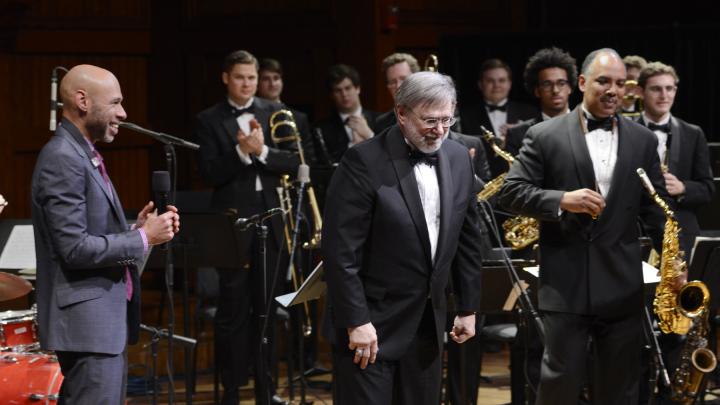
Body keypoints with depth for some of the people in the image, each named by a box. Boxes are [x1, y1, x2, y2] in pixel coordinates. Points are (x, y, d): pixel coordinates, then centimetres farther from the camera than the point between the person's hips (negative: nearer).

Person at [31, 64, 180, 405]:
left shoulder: (84, 156, 17)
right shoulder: (62, 158, -15)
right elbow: (75, 248, -22)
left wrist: (137, 228, 4)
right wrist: (143, 238, -13)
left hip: (108, 319, 10)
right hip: (87, 323, -10)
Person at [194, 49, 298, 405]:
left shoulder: (274, 113, 8)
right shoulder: (209, 121, 0)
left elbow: (293, 163, 0)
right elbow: (210, 174, -9)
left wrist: (262, 151, -15)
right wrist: (241, 151, -21)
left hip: (269, 220, 3)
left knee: (265, 307, 9)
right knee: (232, 309, 0)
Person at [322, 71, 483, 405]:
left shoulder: (458, 158, 6)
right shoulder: (364, 162, -14)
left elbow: (466, 239, 14)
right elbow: (340, 250, -16)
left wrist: (468, 307, 14)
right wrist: (356, 322, -19)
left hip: (427, 323, 6)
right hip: (372, 324, -6)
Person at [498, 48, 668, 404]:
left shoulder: (643, 141, 9)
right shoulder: (544, 136, 0)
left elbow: (656, 206, 9)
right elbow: (511, 191, -3)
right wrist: (562, 200, -18)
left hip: (622, 286, 3)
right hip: (565, 282, -3)